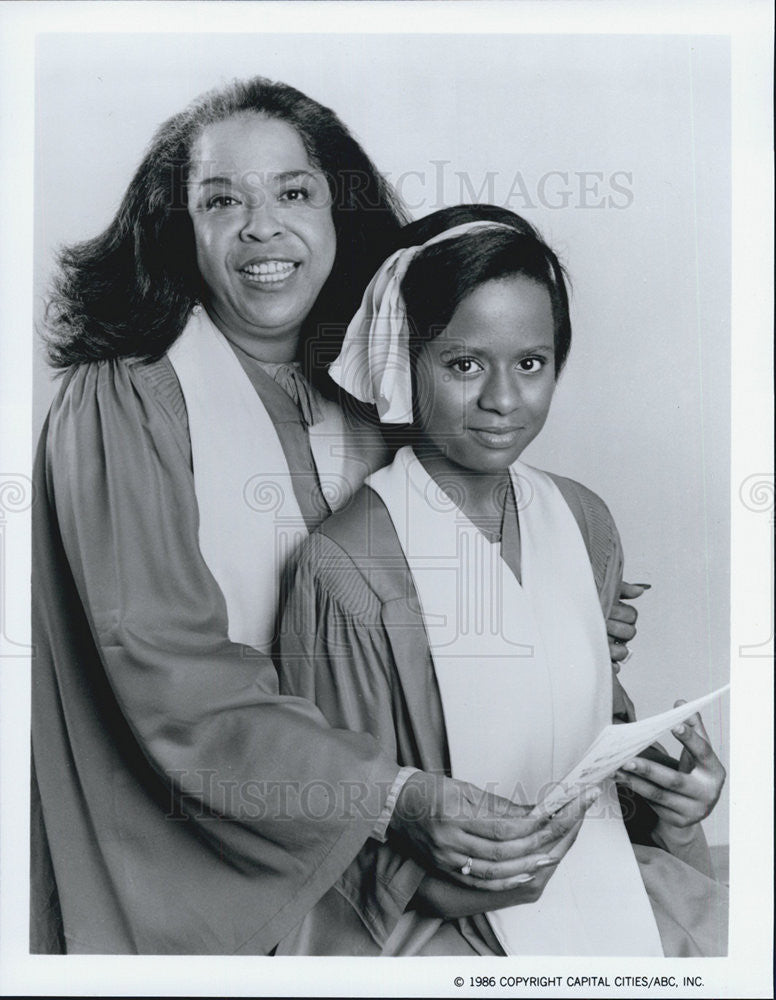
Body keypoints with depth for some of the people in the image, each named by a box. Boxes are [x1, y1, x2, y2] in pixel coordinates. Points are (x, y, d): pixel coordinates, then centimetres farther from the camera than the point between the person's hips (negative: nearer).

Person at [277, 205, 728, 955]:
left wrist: (673, 786, -5)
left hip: (602, 872, 5)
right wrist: (440, 876, -24)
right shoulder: (346, 567, -18)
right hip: (437, 917, -5)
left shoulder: (583, 522, 1)